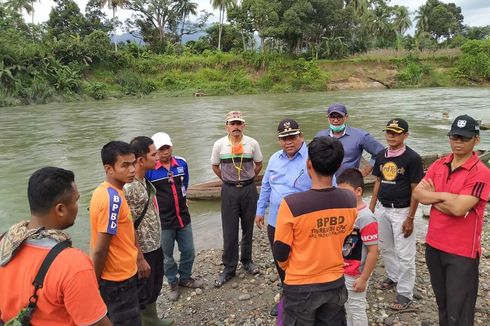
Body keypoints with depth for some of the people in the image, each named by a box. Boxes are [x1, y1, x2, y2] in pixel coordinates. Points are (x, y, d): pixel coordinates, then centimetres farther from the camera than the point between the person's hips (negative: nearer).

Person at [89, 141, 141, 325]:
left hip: (115, 275, 9)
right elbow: (100, 250, -24)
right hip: (119, 278, -9)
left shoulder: (103, 191, 2)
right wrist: (96, 281, -12)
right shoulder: (113, 199, -27)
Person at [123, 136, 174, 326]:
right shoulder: (129, 188, -26)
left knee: (154, 288, 25)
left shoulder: (144, 180, 3)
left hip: (155, 246, 9)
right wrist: (140, 259, -18)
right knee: (142, 293, 10)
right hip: (144, 251, -9)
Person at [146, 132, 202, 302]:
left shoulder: (181, 163, -1)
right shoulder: (149, 169, -15)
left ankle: (185, 278, 40)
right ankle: (173, 283, 36)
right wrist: (159, 203, 4)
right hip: (163, 221, -4)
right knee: (167, 256, 12)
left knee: (189, 252, 15)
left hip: (184, 217, 4)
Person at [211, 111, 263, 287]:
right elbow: (215, 166, 9)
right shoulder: (219, 145, -6)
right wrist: (227, 179, 8)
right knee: (229, 231, 3)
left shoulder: (252, 143, -6)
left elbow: (259, 164, 9)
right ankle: (229, 268, 16)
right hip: (229, 191, -1)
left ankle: (246, 260, 32)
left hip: (249, 189, 1)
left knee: (248, 227, 12)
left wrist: (247, 179, 9)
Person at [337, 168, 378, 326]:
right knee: (347, 306, 23)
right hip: (342, 272, 7)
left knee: (356, 308, 12)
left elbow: (373, 252, -22)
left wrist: (363, 278, -17)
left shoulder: (365, 218, -26)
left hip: (356, 275, -7)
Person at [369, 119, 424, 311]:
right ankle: (393, 277, 41)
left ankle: (405, 294, 15)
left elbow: (416, 190, -12)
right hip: (382, 208, 6)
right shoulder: (381, 156, 4)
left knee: (404, 254, 2)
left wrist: (410, 218, -13)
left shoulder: (412, 158, -13)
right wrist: (371, 208, 11)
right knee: (385, 248, 20)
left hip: (401, 210, -6)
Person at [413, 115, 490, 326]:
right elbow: (418, 194, -3)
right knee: (442, 302, 23)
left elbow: (458, 208, -24)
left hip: (462, 251, -6)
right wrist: (445, 196, -15)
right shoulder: (438, 165, 5)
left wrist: (433, 196, -9)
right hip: (434, 245, 6)